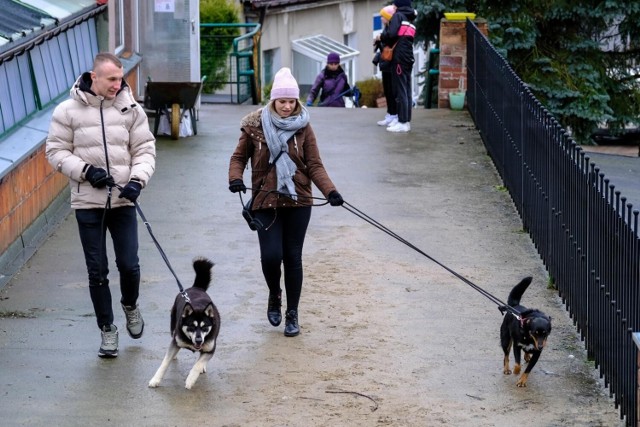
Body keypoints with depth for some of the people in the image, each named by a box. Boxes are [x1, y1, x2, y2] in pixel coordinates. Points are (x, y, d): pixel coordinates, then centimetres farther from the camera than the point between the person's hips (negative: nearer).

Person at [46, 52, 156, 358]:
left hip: (123, 201, 1)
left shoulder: (131, 109, 0)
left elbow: (145, 149, 2)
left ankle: (130, 306, 32)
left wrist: (137, 179, -14)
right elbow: (56, 151, 0)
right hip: (87, 203, -1)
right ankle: (107, 330, 18)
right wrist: (85, 171, -14)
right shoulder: (68, 111, -4)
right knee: (97, 271, 4)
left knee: (129, 264, 0)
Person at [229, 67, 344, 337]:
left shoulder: (303, 127, -1)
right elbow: (239, 157, 7)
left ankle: (292, 314, 18)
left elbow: (314, 165, -1)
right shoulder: (255, 125, -3)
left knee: (293, 257, 4)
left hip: (298, 202, 1)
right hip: (265, 202, -1)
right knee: (271, 255, -11)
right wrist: (235, 178, -13)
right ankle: (274, 295, 21)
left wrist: (330, 191, -16)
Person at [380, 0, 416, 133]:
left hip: (399, 57, -8)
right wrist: (385, 39, 13)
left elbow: (391, 34, -15)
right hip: (408, 58, 8)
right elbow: (406, 39, 14)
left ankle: (402, 123, -11)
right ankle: (407, 121, 9)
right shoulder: (410, 20, 21)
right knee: (407, 90, 9)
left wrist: (381, 37, 4)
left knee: (400, 90, -8)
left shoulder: (398, 15, -3)